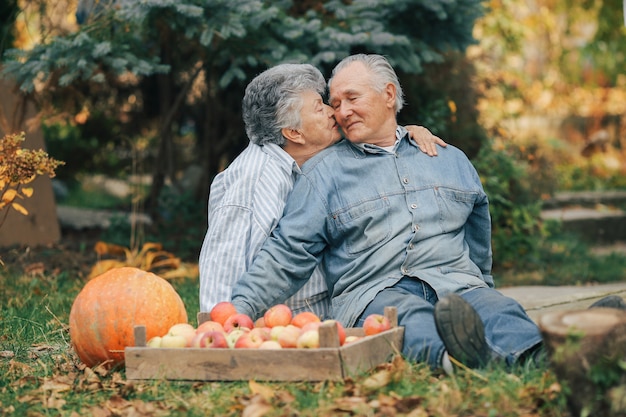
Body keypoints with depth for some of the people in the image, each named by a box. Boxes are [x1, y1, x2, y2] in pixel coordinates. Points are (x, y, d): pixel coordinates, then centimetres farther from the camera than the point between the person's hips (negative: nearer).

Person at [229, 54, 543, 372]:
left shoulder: (451, 159, 23)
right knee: (413, 321, -39)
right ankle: (455, 355, -68)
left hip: (455, 286, 3)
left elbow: (478, 219, 34)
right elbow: (288, 251, 7)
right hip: (371, 293, -2)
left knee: (502, 314, -32)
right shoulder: (323, 172, 14)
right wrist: (241, 307, -5)